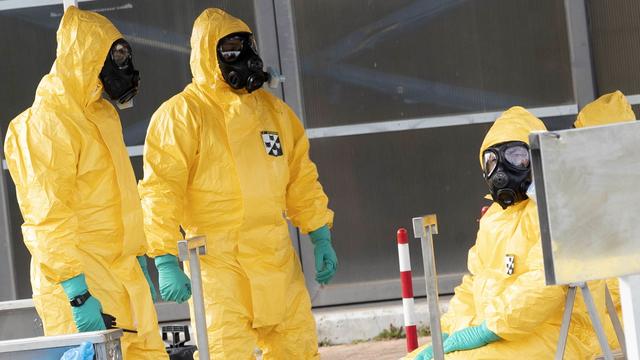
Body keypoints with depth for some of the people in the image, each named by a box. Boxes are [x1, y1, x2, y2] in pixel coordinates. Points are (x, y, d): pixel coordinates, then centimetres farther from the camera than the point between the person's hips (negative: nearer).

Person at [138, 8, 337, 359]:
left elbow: (301, 180, 19)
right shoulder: (181, 115, -6)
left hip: (277, 259, 6)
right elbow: (161, 193, -11)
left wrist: (321, 237, 13)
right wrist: (165, 261, -17)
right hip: (218, 260, -6)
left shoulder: (273, 109, 14)